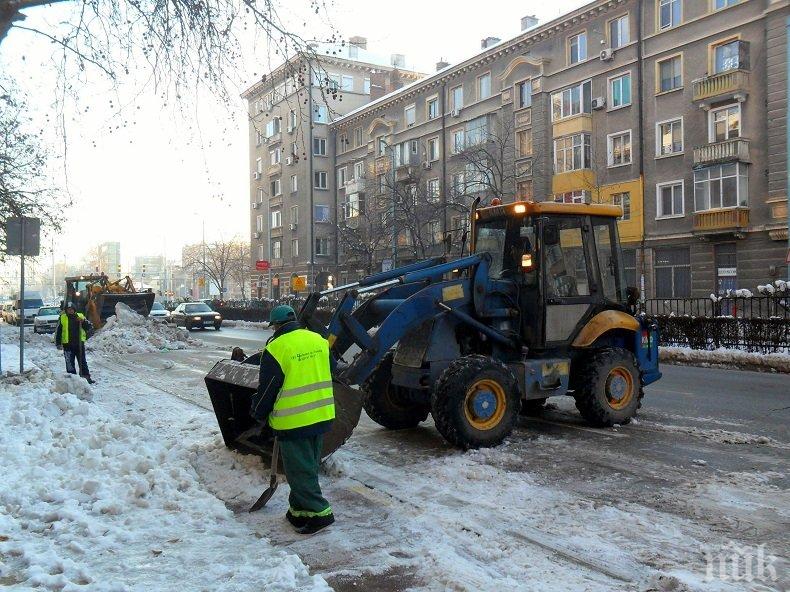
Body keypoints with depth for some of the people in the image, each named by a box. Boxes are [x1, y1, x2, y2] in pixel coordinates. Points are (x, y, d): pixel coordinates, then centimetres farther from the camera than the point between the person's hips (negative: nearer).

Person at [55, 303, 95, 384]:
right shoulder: (62, 318, 2)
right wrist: (58, 343, -2)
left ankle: (86, 377, 10)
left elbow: (88, 327, 4)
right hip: (68, 344, -1)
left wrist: (83, 321, -14)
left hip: (79, 343, 1)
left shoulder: (80, 316, 6)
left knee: (83, 361, 6)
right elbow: (58, 332, 4)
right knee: (70, 363, 2)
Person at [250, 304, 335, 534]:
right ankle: (299, 509, 27)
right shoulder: (318, 340, 4)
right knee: (309, 466, 18)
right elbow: (329, 375, 16)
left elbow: (267, 388, -8)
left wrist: (258, 414, 9)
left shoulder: (275, 349, -15)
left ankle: (319, 512, 4)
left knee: (299, 469, 5)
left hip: (294, 421, -7)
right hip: (322, 417, 7)